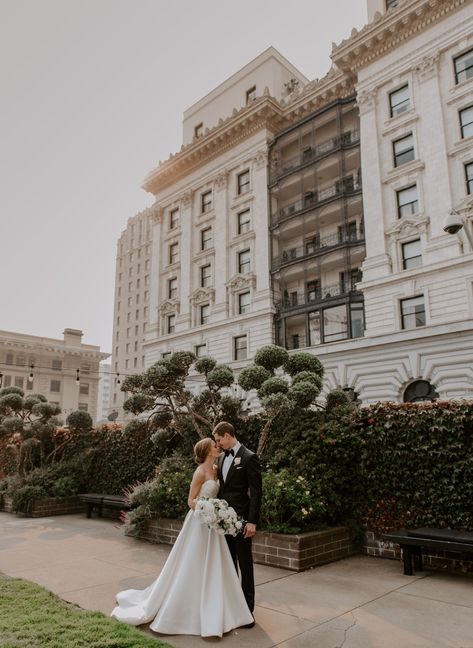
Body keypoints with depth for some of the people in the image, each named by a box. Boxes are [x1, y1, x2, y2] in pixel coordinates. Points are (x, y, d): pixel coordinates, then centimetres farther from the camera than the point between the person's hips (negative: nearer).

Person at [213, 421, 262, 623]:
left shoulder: (249, 457, -13)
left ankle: (247, 608, 15)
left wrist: (252, 521, -19)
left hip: (241, 520, -7)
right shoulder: (222, 458, 10)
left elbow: (256, 491, -15)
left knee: (245, 564, 4)